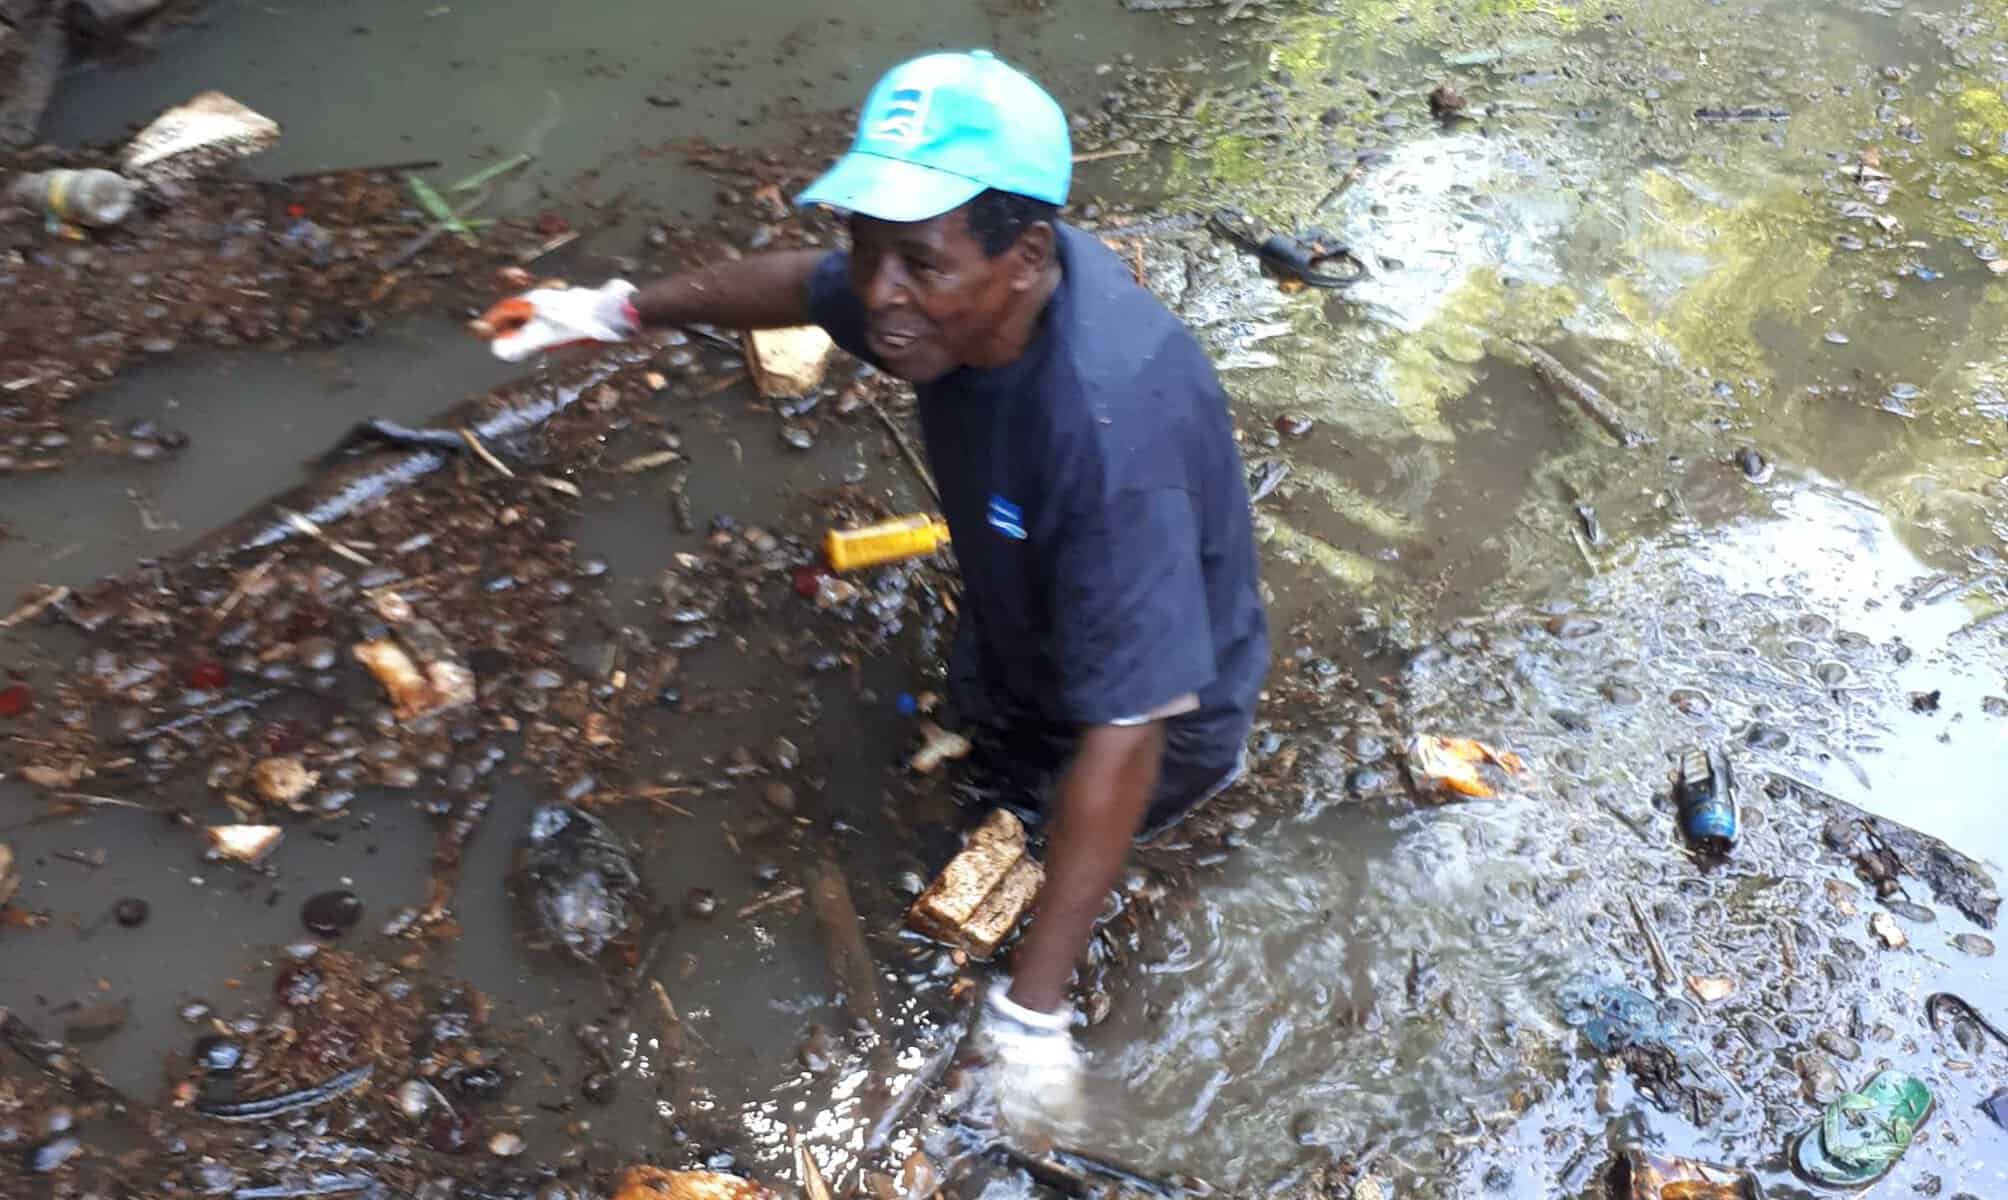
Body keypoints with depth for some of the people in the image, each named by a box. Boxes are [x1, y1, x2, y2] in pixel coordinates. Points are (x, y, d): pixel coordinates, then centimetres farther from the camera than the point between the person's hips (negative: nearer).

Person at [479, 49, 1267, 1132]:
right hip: (1027, 631, 8)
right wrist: (624, 310, 10)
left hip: (1147, 704, -7)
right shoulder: (963, 284, -23)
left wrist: (1030, 1007, -41)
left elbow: (1121, 738, -44)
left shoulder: (1108, 432, -46)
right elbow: (802, 283, 0)